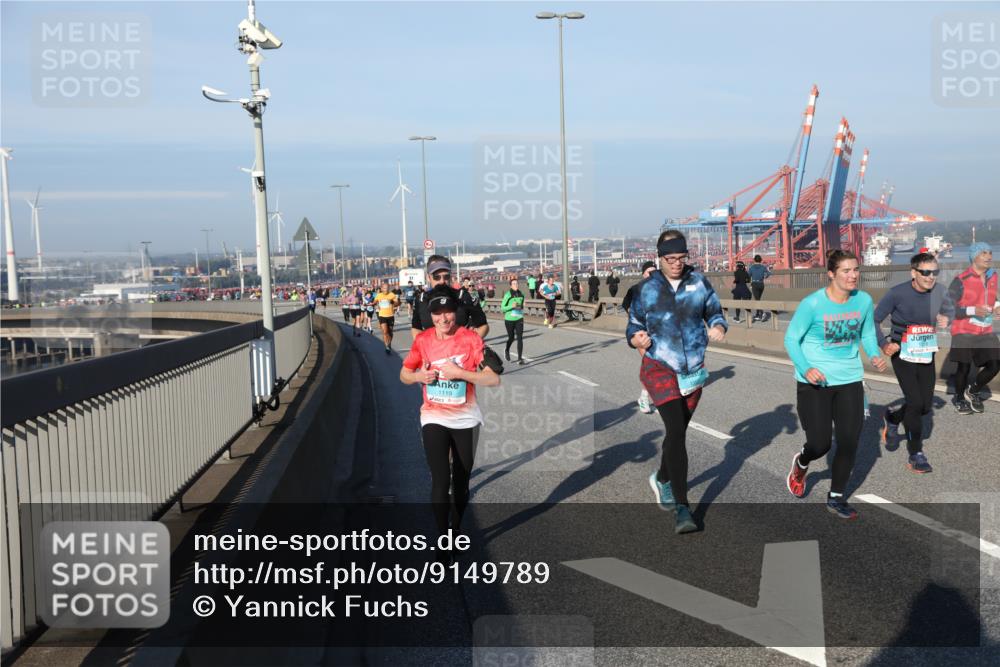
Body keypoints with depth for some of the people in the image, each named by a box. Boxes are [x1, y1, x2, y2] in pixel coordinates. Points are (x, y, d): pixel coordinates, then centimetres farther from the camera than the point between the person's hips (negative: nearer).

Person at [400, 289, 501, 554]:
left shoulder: (471, 338, -10)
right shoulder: (422, 340, -2)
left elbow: (494, 378, -14)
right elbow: (404, 374, 10)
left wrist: (459, 372, -23)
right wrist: (419, 376, -12)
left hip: (466, 419, 0)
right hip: (434, 419, 0)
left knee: (461, 482, 13)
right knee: (440, 481, -11)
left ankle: (457, 529, 36)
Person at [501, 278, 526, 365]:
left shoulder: (521, 294, 3)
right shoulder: (507, 295, -12)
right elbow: (502, 308, -12)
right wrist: (512, 306, -24)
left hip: (519, 319, 3)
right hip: (509, 319, -3)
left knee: (520, 338, -8)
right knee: (511, 338, 11)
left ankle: (520, 358, -8)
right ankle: (507, 351, 43)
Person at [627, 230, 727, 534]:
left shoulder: (699, 282, 1)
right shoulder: (647, 289, -2)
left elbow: (715, 313, 10)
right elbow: (633, 325, 5)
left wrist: (718, 327, -13)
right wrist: (636, 338, -18)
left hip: (693, 370, 3)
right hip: (659, 368, -3)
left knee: (678, 431, 16)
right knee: (676, 429, -19)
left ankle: (662, 478, 45)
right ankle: (681, 507, -18)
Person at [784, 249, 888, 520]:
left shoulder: (864, 300, -5)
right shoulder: (812, 304, -18)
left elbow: (867, 334, 11)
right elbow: (791, 339, -10)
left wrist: (875, 355, -9)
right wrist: (805, 369, -24)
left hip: (850, 380, 4)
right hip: (814, 382, -4)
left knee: (849, 441, 3)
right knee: (820, 444, -1)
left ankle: (836, 498, 23)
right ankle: (800, 464, 37)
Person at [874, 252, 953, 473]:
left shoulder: (938, 291, -5)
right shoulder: (898, 294, -18)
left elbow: (950, 310, 16)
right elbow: (874, 320, -9)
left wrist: (946, 318, -8)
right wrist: (884, 344, -21)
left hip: (926, 355, 5)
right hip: (902, 356, -5)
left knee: (926, 406, 7)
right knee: (915, 403, -10)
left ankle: (892, 418, 37)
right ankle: (916, 455, 5)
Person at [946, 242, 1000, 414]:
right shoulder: (961, 280, -15)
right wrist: (973, 311, -23)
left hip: (985, 331, 5)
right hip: (964, 331, -5)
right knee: (964, 367, 2)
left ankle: (974, 391, 22)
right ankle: (959, 399, 29)